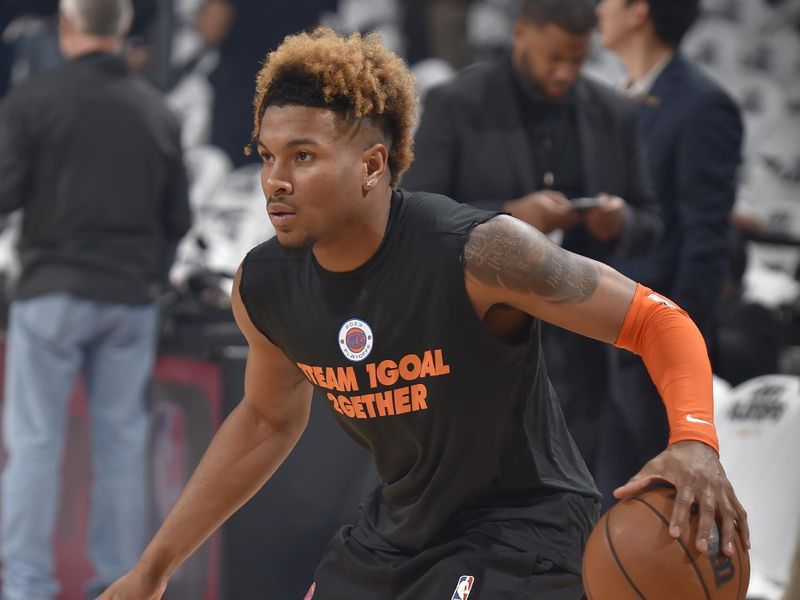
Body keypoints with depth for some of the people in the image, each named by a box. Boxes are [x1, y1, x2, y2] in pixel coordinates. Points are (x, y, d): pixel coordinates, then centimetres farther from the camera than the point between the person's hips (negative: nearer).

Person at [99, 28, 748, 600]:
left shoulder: (478, 252, -27)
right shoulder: (263, 287, -8)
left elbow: (658, 321, -21)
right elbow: (269, 420, 13)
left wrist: (694, 442, -40)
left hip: (523, 531, -6)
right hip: (396, 530, 6)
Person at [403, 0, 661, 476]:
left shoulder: (615, 115, 8)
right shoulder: (456, 106, -4)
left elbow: (649, 223, 14)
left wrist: (620, 222, -11)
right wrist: (507, 217, -21)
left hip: (578, 359, 4)